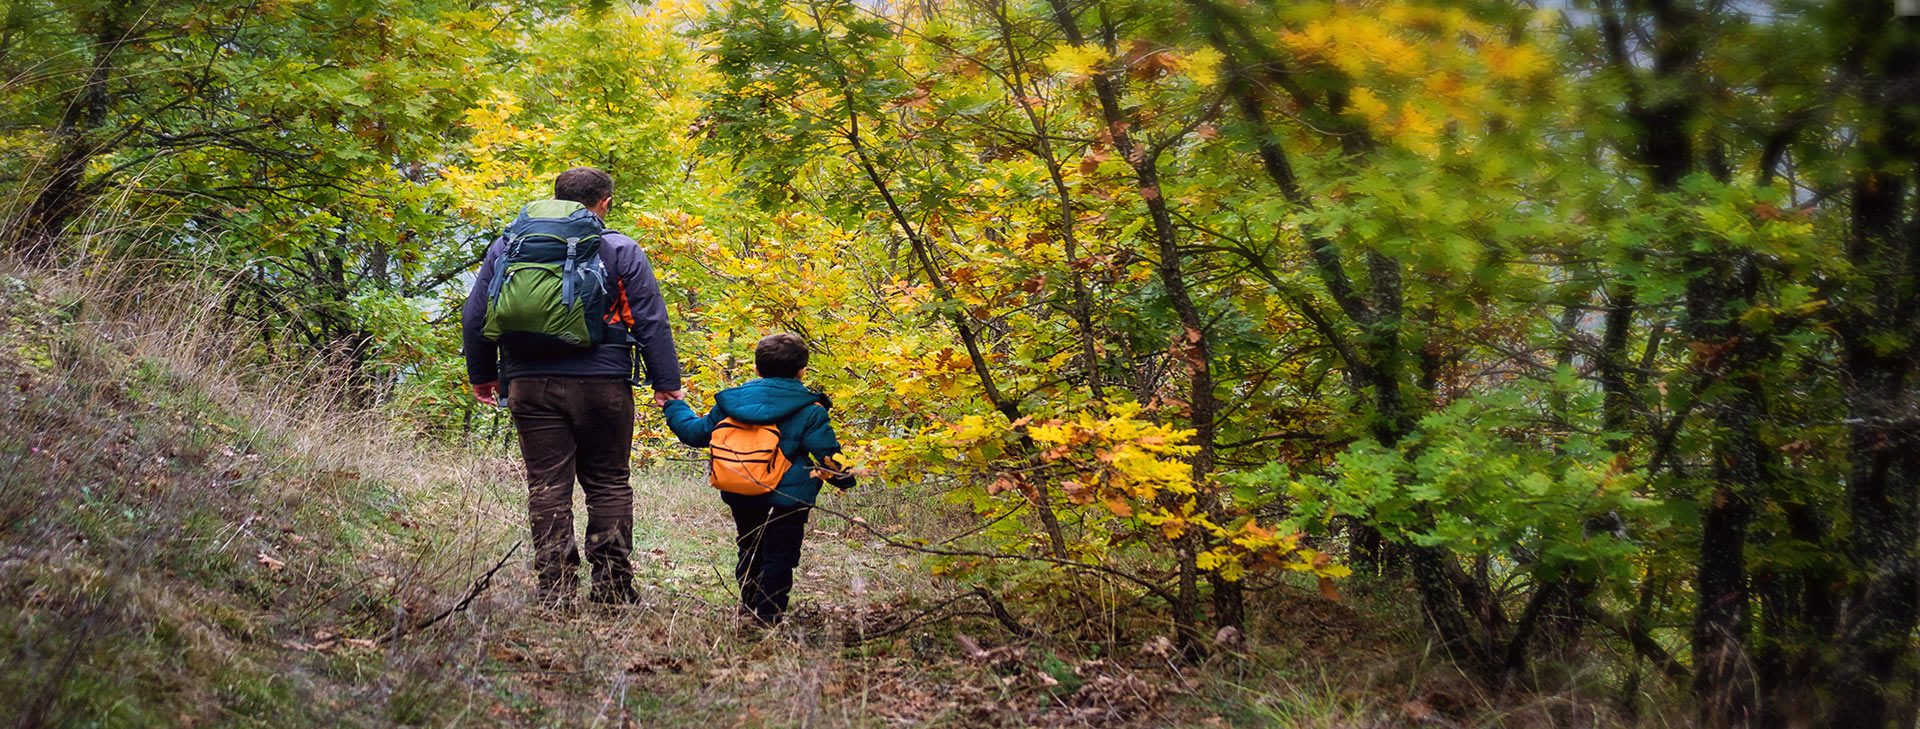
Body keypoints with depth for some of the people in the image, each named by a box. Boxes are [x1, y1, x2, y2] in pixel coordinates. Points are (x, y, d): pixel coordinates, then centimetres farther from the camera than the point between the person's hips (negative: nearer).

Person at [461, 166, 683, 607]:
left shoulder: (508, 245, 10)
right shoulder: (621, 251, 2)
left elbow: (475, 316, 13)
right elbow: (651, 322, 0)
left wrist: (483, 374, 24)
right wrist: (666, 384, 5)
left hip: (530, 385, 2)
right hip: (602, 386, -1)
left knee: (547, 488, 3)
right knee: (608, 484, 9)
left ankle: (556, 589, -1)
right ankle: (612, 588, 8)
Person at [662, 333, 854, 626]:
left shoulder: (733, 401, 6)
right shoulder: (810, 411, -6)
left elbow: (698, 432, 15)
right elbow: (829, 456, -7)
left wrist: (675, 407, 31)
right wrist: (846, 479, 12)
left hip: (740, 499, 5)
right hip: (785, 501, -5)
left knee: (750, 552, 22)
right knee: (779, 557, 3)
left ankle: (747, 609, 29)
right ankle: (768, 614, -1)